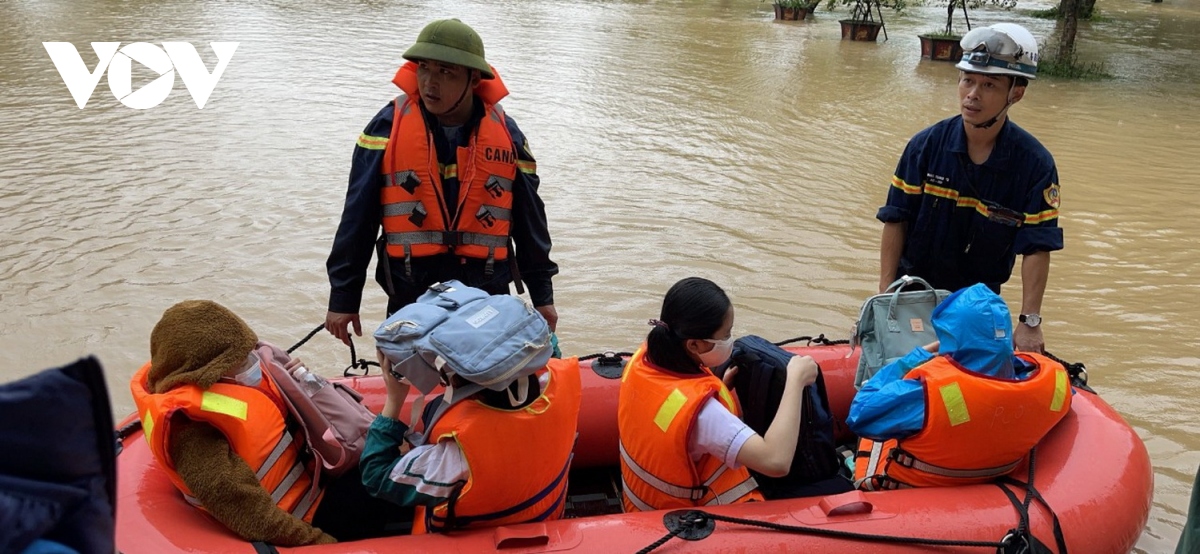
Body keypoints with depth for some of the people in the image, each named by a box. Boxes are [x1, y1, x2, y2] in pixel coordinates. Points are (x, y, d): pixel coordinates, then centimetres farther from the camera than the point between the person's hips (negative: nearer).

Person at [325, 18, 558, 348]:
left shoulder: (505, 134, -1)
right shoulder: (388, 127, -6)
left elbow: (530, 222, 8)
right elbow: (357, 219, -2)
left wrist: (542, 295, 12)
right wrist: (343, 297, -1)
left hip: (487, 296, 1)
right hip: (410, 295, -1)